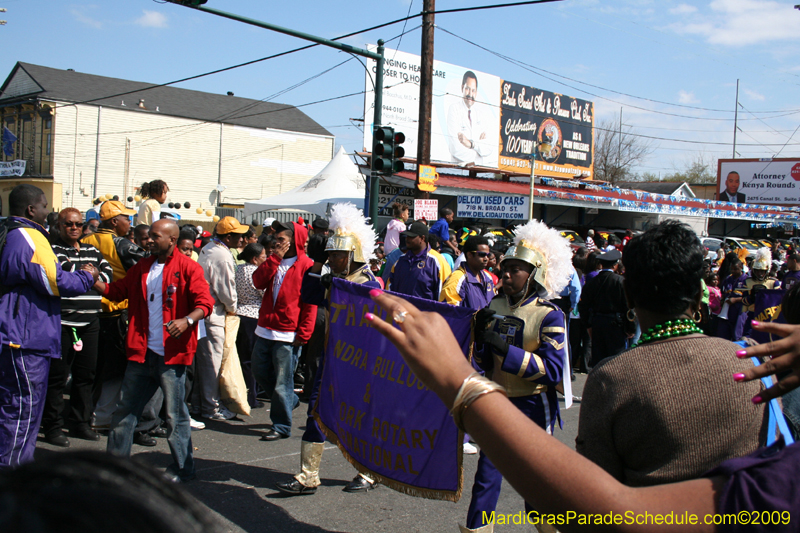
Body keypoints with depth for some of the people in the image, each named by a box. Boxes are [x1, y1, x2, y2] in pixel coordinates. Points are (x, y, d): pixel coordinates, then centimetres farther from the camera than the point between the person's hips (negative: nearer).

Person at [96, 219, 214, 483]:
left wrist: (187, 320, -30)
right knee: (125, 409, 14)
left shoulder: (188, 268, -7)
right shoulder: (143, 267, 14)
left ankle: (183, 467, 15)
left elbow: (205, 302, -13)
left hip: (171, 354, -6)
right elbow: (118, 291, 18)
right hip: (142, 352, 7)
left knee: (175, 414, 2)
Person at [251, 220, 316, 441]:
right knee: (259, 370, 17)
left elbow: (311, 303, -9)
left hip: (287, 334, -7)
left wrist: (303, 334, -14)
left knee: (282, 382, -1)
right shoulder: (274, 261, 13)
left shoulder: (306, 265, -7)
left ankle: (282, 426, 12)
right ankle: (290, 400, 36)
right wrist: (274, 258, -9)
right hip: (265, 329, 7)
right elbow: (258, 282, -2)